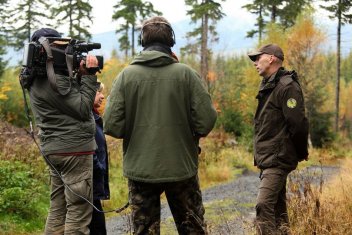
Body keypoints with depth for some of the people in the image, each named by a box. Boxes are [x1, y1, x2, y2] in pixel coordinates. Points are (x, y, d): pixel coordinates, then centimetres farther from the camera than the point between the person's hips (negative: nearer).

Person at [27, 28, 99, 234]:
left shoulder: (40, 78, 13)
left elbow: (71, 99, 14)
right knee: (79, 211, -6)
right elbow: (83, 109, -15)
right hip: (74, 149, -10)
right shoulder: (53, 80, -17)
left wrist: (79, 76, 2)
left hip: (54, 148, 10)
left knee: (58, 210, 13)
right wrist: (89, 76, -11)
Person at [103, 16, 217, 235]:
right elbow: (206, 122, -12)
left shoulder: (126, 75, -5)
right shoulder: (186, 73, -7)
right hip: (181, 168, 0)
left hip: (140, 169, 1)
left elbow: (112, 126, -9)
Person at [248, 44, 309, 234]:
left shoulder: (287, 86, -15)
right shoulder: (268, 86, 15)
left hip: (278, 158, -10)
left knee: (264, 207, -17)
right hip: (267, 159, 10)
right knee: (277, 207, 15)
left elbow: (298, 123, -20)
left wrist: (301, 153, -8)